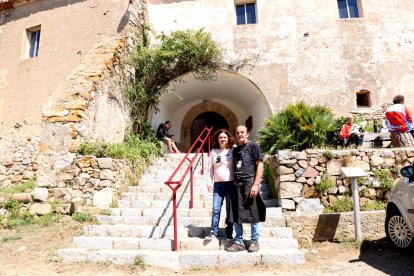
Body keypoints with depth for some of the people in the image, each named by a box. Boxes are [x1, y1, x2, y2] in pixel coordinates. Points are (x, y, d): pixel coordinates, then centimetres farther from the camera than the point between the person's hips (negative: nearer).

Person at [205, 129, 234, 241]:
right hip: (218, 184, 2)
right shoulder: (213, 152, 9)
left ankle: (229, 234, 14)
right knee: (215, 209, 0)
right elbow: (210, 169, 10)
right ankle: (213, 232, 9)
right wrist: (209, 182, 2)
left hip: (231, 183, -2)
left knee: (229, 210, 4)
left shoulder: (232, 151, 2)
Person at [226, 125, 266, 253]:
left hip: (249, 183, -6)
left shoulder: (253, 146, 0)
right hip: (237, 185, 6)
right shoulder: (235, 150, 18)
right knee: (236, 215, 7)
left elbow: (259, 165, -6)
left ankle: (255, 241, 16)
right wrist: (233, 184, 9)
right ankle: (239, 242, 18)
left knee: (253, 214, 3)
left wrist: (256, 184, -14)